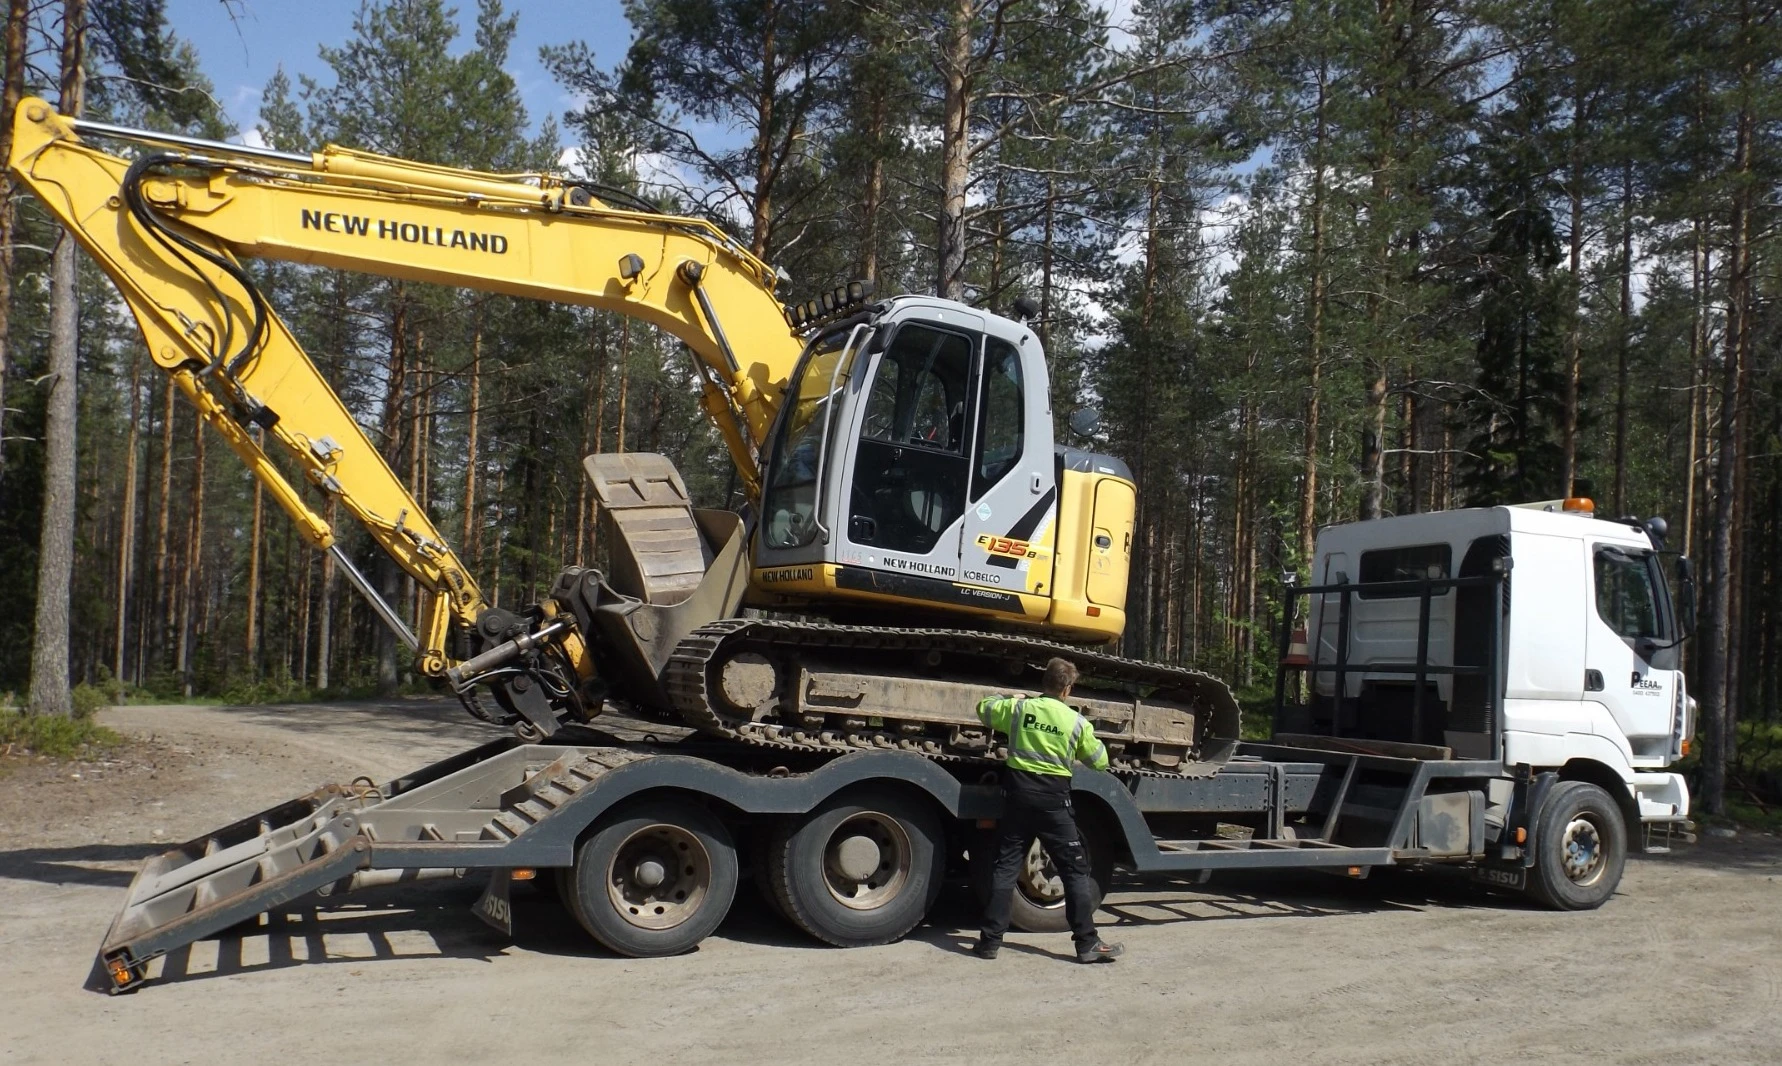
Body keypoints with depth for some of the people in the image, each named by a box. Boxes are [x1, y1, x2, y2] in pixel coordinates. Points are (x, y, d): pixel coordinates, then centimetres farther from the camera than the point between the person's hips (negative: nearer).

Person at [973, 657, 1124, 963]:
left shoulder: (1019, 708, 0)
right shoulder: (1076, 722, -4)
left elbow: (984, 709, 17)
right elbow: (1099, 761, 7)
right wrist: (1090, 741, 26)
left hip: (1018, 794, 3)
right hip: (1053, 800, -3)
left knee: (1006, 866, 8)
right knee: (1075, 870, 5)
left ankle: (990, 940, 8)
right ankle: (1087, 943, 5)